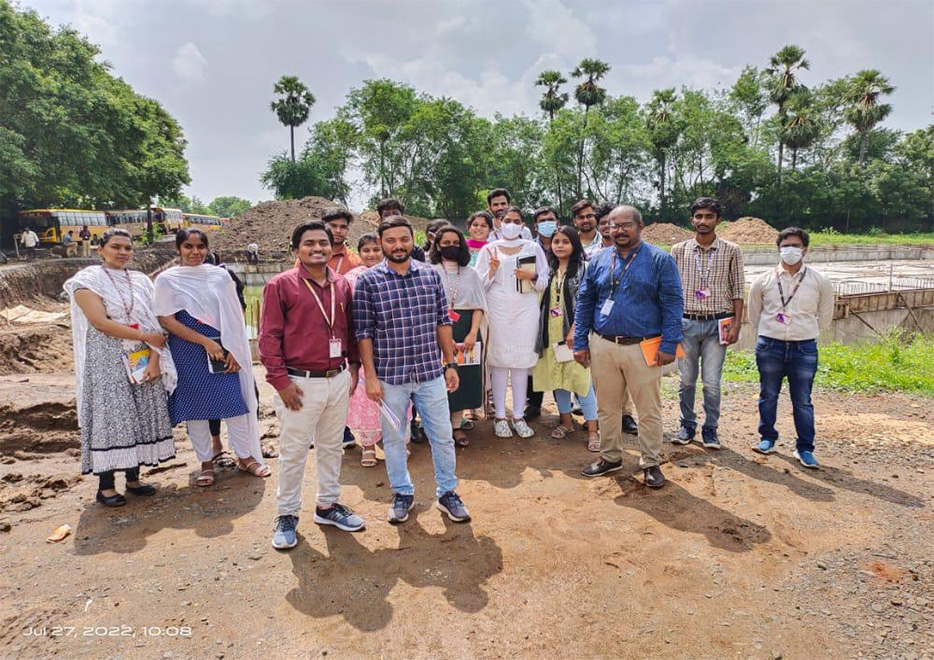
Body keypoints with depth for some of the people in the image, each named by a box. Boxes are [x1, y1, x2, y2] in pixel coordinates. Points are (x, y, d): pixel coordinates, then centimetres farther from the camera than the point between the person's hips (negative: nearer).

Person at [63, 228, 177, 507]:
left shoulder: (141, 281, 10)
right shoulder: (88, 280, -3)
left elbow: (156, 323, 4)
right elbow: (100, 322, -15)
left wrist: (155, 358, -7)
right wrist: (148, 337, -14)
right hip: (107, 361, -4)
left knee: (141, 418, 6)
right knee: (110, 418, -3)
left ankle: (133, 478, 18)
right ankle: (105, 485, 7)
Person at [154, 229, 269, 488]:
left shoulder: (220, 275, 5)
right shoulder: (166, 279, -1)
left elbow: (233, 317, 6)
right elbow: (166, 320, -7)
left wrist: (233, 350, -4)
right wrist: (206, 342, -13)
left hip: (223, 350, 1)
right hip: (188, 354, -1)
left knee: (234, 402, 0)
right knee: (195, 407, 5)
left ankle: (245, 457, 15)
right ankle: (206, 463, 20)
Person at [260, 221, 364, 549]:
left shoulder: (342, 285, 8)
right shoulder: (280, 285, -7)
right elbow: (269, 337, -9)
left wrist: (353, 366, 10)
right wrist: (281, 380, -13)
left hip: (338, 380, 5)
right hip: (300, 383, -5)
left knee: (332, 447, 16)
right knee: (293, 452, 6)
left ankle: (327, 504, 32)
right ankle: (287, 515, 22)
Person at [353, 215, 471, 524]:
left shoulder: (431, 275, 3)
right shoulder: (367, 281, -5)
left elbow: (443, 322, 7)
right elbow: (364, 332, -5)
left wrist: (450, 364, 6)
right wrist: (370, 376, -8)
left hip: (431, 372, 2)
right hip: (390, 375, -1)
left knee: (442, 435, 10)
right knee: (393, 438, 13)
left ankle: (447, 492, 29)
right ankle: (402, 493, 34)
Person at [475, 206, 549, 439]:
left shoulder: (533, 248, 11)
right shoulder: (489, 249, 9)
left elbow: (544, 283, 9)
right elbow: (480, 284, 7)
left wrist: (532, 276, -11)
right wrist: (493, 269, -10)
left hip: (526, 310, 1)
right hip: (498, 311, -1)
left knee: (522, 362, 1)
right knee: (499, 362, -1)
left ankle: (519, 416, 10)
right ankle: (500, 416, 8)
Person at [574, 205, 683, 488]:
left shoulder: (660, 259, -1)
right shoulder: (599, 260, 9)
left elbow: (673, 304, -4)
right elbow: (584, 303, 10)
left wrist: (669, 345, -11)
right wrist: (580, 343, 5)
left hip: (643, 348, -3)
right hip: (602, 346, 3)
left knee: (649, 410, 5)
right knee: (606, 407, 14)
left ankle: (650, 463, 22)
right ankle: (610, 457, 31)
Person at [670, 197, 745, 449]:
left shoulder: (731, 251, 2)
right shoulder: (679, 250, 4)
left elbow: (738, 290, 3)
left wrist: (736, 324, -3)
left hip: (716, 324, -1)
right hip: (686, 323, 1)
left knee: (712, 382, 0)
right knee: (687, 380, 8)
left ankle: (710, 429, 17)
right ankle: (687, 425, 24)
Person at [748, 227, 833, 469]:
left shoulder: (819, 281, 0)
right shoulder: (763, 281, 0)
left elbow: (825, 317, 13)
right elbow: (754, 313, 12)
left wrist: (805, 333, 13)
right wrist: (770, 334, 12)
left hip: (804, 349, 0)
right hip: (769, 347, 1)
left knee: (802, 402, 5)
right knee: (768, 396, 12)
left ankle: (804, 449, 18)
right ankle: (767, 438, 29)